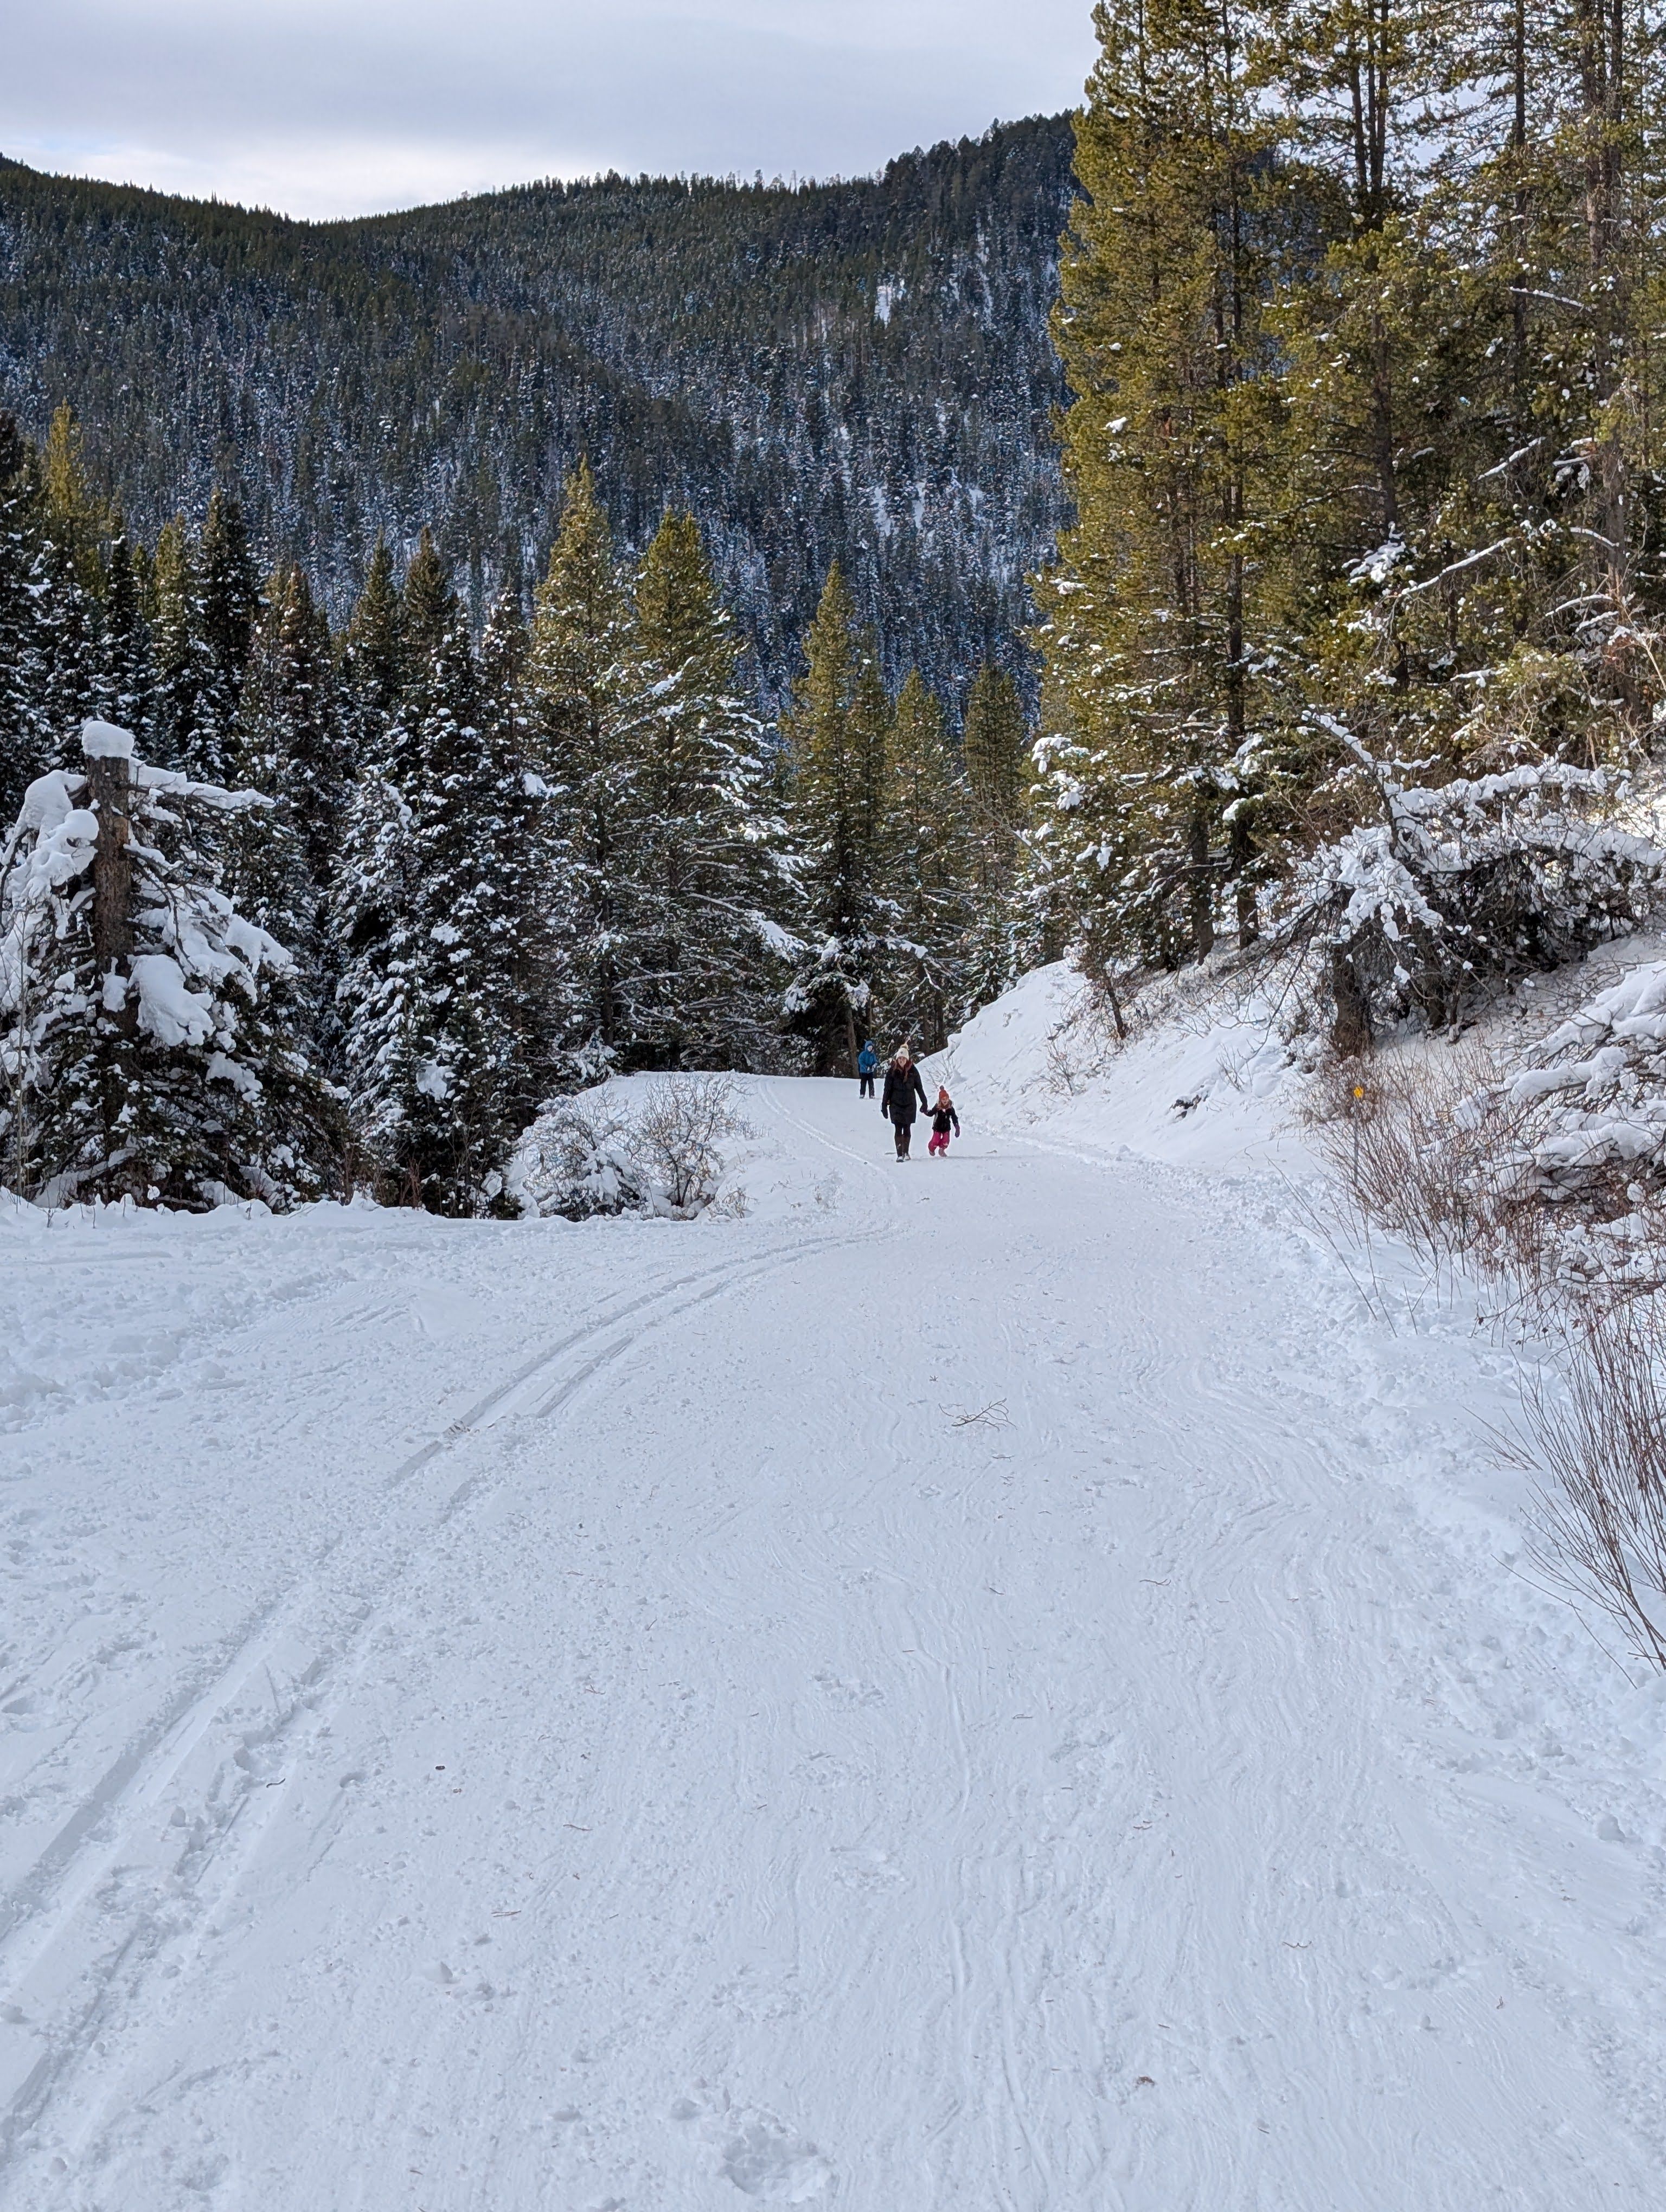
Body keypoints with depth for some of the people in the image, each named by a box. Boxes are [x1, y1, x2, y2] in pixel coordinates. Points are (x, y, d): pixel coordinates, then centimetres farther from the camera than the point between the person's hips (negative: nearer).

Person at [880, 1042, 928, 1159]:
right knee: (898, 1129, -6)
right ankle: (900, 1154, -6)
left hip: (909, 1104, 1)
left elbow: (919, 1087, 7)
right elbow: (887, 1089, 0)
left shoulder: (913, 1071, 0)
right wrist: (884, 1105, -2)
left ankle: (906, 1152, 20)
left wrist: (924, 1102, 8)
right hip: (896, 1104, -1)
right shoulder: (892, 1071, -4)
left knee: (907, 1129, 7)